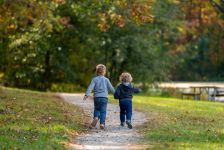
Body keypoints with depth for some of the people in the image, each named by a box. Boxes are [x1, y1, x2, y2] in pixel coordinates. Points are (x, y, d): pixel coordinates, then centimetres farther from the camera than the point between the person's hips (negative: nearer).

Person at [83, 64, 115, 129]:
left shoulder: (94, 79, 2)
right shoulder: (106, 79, 4)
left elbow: (90, 87, -9)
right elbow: (111, 88, 8)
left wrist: (87, 94, -17)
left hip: (96, 97, 1)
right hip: (104, 97, -1)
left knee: (97, 109, 18)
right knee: (103, 111, 1)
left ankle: (96, 118, -8)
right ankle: (102, 123, -10)